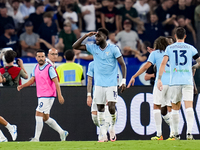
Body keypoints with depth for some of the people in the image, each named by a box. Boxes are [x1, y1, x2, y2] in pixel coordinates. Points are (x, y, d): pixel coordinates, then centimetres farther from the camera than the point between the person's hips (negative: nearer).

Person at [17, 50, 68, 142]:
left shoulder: (49, 68, -10)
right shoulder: (36, 68, 12)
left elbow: (56, 82, -13)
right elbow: (32, 80, 12)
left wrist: (60, 95, -19)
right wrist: (22, 86, -5)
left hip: (48, 96, -8)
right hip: (40, 96, 8)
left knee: (38, 115, -12)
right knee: (45, 118, 13)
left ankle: (36, 138, -10)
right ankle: (62, 132, 23)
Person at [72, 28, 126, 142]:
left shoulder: (113, 49, -4)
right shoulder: (93, 48, 6)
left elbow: (123, 64, -2)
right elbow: (75, 46, 5)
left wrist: (124, 81, -10)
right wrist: (86, 36, -5)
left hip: (111, 84, -4)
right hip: (99, 84, 4)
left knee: (112, 107, -12)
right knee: (100, 109, 1)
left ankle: (113, 129, 12)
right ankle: (104, 135, 6)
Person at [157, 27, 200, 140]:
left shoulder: (169, 48, 6)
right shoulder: (190, 48, 7)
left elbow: (163, 63, -4)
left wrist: (159, 79, -6)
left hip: (174, 82, 1)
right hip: (188, 81, -1)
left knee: (175, 107, 13)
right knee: (189, 107, -8)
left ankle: (176, 134, 16)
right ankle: (189, 132, -24)